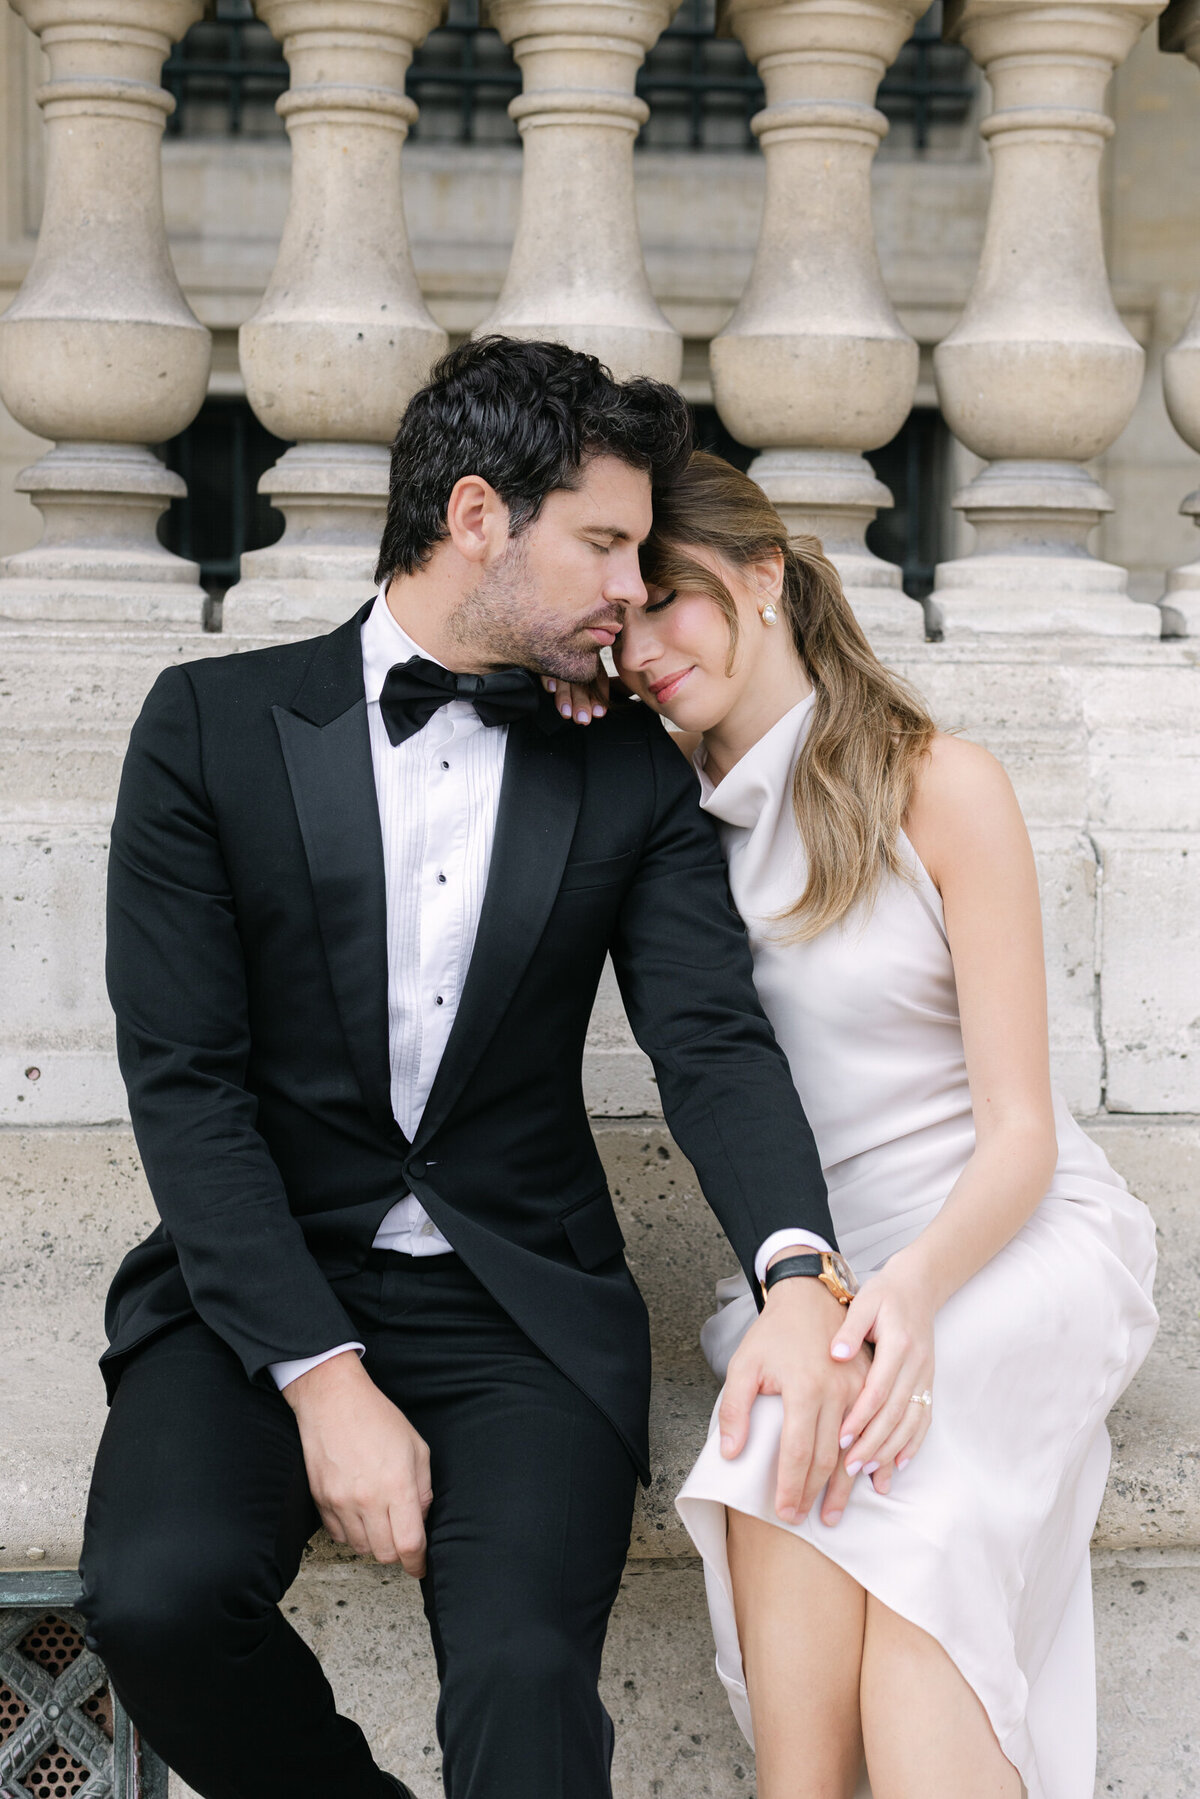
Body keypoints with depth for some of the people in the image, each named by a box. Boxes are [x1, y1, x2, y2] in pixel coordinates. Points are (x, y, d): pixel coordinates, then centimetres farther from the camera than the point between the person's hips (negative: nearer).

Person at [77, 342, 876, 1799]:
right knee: (161, 1596, -28)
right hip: (265, 1286, 0)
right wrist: (323, 1376, -16)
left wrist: (798, 1276, -25)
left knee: (524, 1675, -28)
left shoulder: (633, 776, 9)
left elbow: (713, 1041, -3)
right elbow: (182, 1076, -5)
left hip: (521, 1301, 0)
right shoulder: (212, 725, 1)